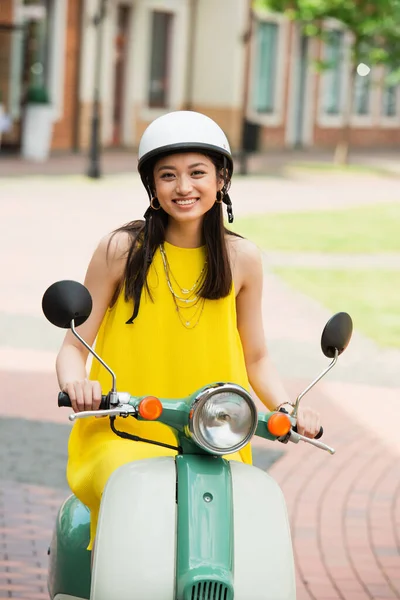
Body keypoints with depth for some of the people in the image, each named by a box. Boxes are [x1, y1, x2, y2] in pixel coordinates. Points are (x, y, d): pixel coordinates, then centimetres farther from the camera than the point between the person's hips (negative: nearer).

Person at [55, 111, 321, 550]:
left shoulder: (241, 258, 6)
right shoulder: (121, 249, 0)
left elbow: (255, 358, 16)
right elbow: (74, 346, 4)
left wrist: (286, 407, -4)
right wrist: (76, 385, -19)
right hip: (122, 435, -2)